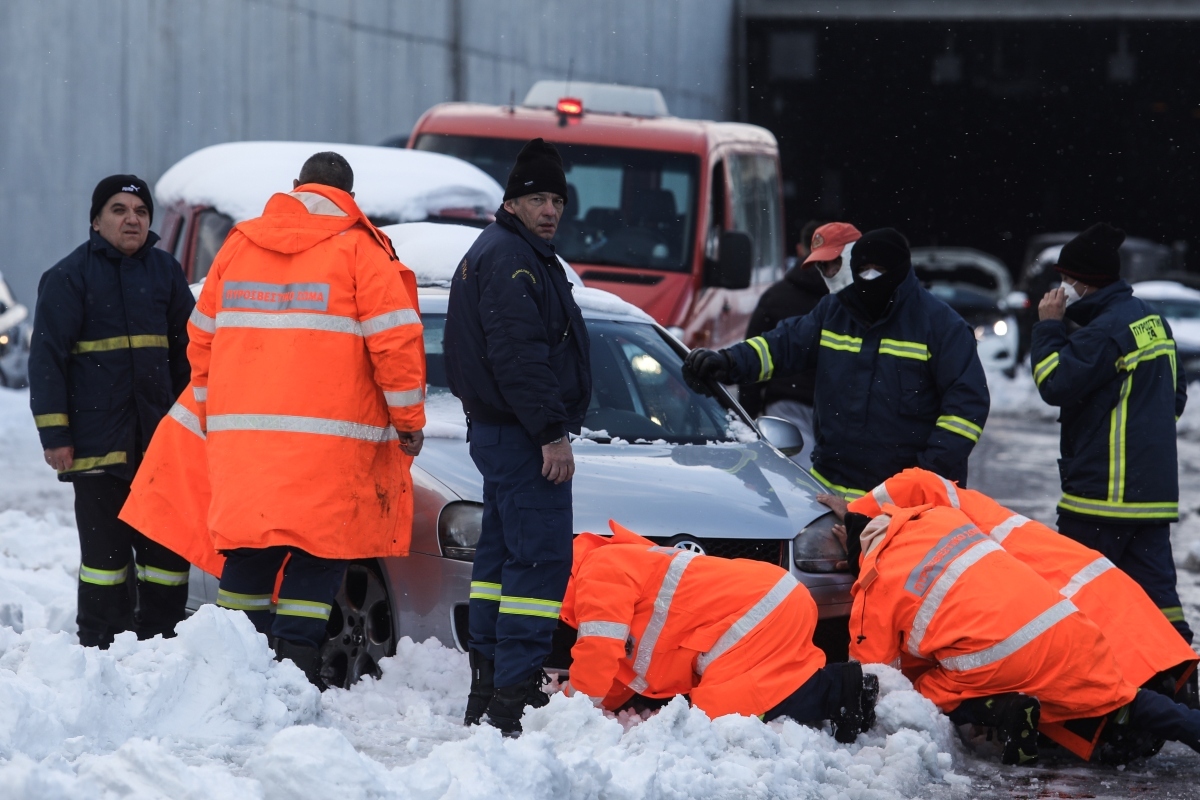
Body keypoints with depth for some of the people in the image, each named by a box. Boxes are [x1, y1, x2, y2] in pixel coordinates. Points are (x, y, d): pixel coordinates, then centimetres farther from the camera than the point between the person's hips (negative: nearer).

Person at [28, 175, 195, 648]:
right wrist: (54, 434, -10)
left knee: (167, 545, 5)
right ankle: (101, 648, 3)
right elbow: (47, 357, -4)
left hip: (159, 437, 5)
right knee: (105, 549, -3)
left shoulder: (165, 271, 13)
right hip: (97, 443, -4)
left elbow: (187, 350, 20)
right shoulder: (70, 276, -1)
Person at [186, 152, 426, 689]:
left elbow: (203, 336, 19)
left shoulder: (238, 245, 14)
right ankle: (296, 666, -8)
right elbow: (395, 338, -6)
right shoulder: (358, 250, -1)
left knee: (248, 552, 9)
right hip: (328, 435, -4)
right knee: (318, 549, -1)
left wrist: (209, 411, 29)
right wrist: (409, 419, 2)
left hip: (239, 427, 5)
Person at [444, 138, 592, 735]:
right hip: (521, 434, -11)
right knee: (541, 557, -13)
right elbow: (518, 355, -23)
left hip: (501, 432, 11)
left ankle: (487, 690, 18)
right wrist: (552, 432, -23)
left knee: (503, 553, 14)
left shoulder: (512, 256, 21)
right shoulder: (509, 259, -14)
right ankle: (515, 696, -17)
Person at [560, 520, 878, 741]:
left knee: (717, 713, -18)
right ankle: (840, 684, 4)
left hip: (764, 610, -10)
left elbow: (598, 653, -13)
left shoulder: (598, 569, -4)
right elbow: (621, 676, 26)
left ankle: (837, 691, -16)